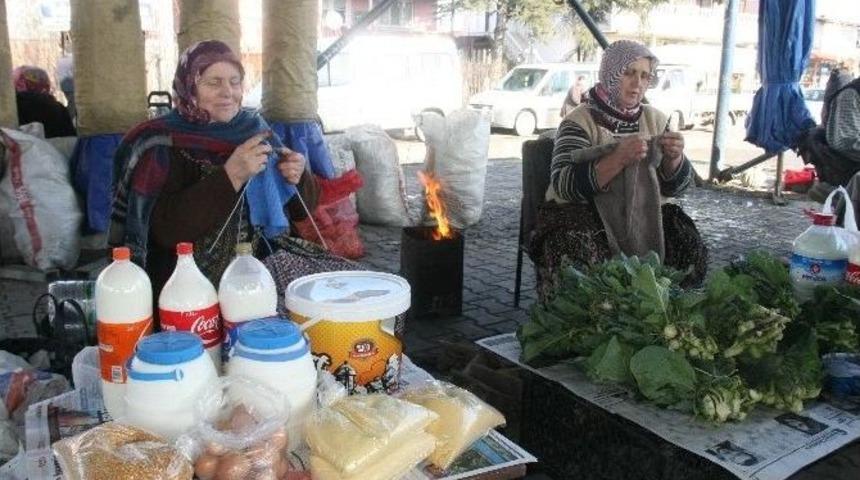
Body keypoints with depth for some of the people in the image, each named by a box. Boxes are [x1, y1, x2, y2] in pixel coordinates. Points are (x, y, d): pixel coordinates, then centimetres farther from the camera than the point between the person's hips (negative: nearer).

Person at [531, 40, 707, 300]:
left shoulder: (655, 119, 7)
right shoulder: (580, 121, -9)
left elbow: (673, 187, 6)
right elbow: (563, 186, -23)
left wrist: (674, 157, -16)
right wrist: (618, 158, -33)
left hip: (641, 218, 5)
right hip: (582, 217, -5)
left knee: (689, 247, -16)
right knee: (576, 256, -33)